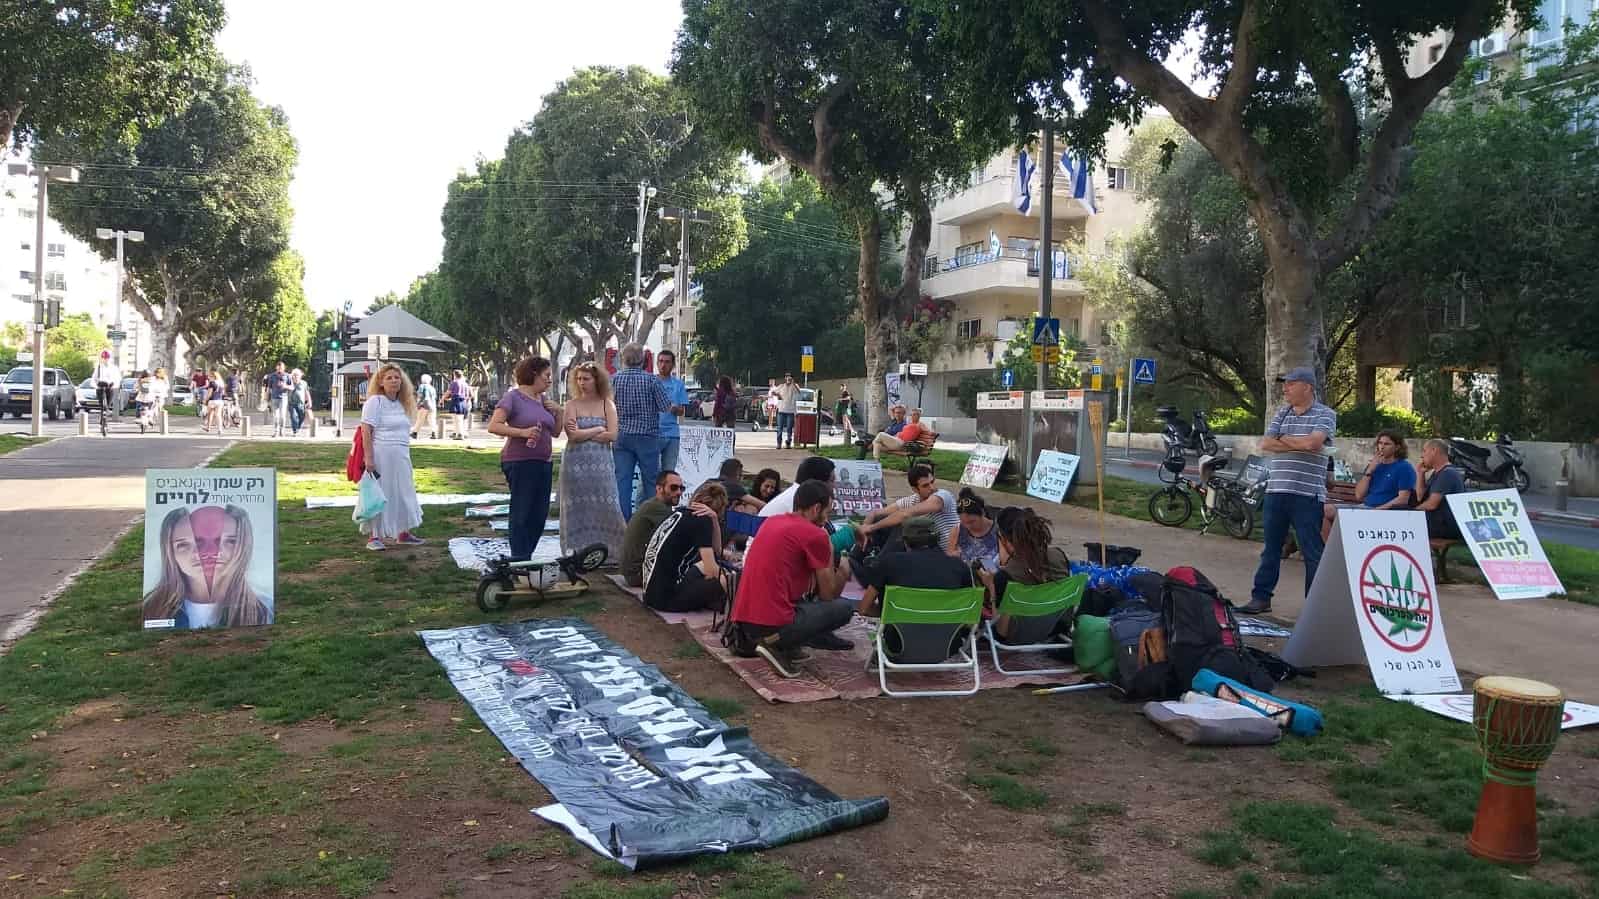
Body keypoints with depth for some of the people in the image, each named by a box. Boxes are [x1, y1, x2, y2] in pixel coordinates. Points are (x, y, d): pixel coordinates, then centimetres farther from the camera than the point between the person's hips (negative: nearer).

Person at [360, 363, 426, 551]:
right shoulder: (375, 401, -8)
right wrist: (369, 458, -20)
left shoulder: (401, 404, 14)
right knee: (380, 495, -3)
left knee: (403, 494, 13)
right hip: (381, 456, -8)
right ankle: (374, 536, 5)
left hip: (401, 457, 8)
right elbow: (366, 432, -14)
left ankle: (403, 533, 24)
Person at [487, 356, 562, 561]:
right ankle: (519, 560, 0)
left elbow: (556, 432, 20)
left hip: (544, 463, 8)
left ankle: (525, 558, 19)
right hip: (520, 462, -7)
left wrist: (558, 412, 4)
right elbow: (493, 426, -13)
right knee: (522, 514, -5)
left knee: (540, 514, 8)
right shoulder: (513, 397, -5)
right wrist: (522, 432, -22)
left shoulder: (544, 400, 16)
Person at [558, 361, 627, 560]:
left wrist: (583, 435, -7)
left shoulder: (607, 404, 6)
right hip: (576, 463, 0)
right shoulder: (572, 405, 4)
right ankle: (578, 549, 6)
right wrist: (598, 429, -4)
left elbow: (612, 435, -5)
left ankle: (609, 548, 4)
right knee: (578, 508, 0)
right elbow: (573, 435, -9)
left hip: (601, 463, 0)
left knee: (605, 507, -3)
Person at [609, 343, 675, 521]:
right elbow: (666, 407, -6)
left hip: (621, 436, 2)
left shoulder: (613, 380, -1)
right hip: (647, 435, -2)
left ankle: (623, 520, 3)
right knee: (650, 480, 8)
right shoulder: (651, 379, -8)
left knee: (622, 480, 3)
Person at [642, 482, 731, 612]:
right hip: (667, 596, -9)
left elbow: (716, 551, 14)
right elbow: (712, 570, -14)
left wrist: (714, 520, 0)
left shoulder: (680, 513, 12)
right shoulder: (701, 520, -11)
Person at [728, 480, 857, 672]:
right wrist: (844, 569, 18)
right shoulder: (815, 535, -7)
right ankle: (776, 642, -7)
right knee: (844, 607, 6)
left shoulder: (772, 521, 15)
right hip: (772, 625, -9)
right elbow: (828, 595, 2)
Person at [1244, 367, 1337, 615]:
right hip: (1276, 491, 5)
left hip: (1307, 494, -5)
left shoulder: (1325, 415, -1)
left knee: (1312, 552, 0)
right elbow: (1266, 445, 3)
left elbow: (1312, 442, -19)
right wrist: (1300, 445, -7)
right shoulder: (1281, 413, 15)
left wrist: (1283, 439, -3)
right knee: (1271, 548, 12)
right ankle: (1261, 597, 19)